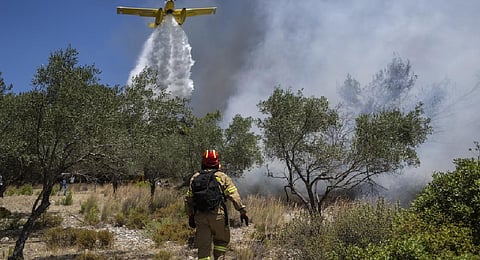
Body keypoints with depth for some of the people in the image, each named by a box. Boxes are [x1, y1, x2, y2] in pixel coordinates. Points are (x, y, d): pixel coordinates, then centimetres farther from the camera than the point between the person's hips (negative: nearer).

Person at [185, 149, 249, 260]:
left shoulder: (195, 178, 9)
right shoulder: (222, 177, 0)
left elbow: (188, 199, 12)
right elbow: (234, 196, -7)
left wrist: (190, 216, 20)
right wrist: (242, 211, -4)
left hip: (200, 216, 3)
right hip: (218, 215, -2)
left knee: (203, 246, 8)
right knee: (221, 241, 18)